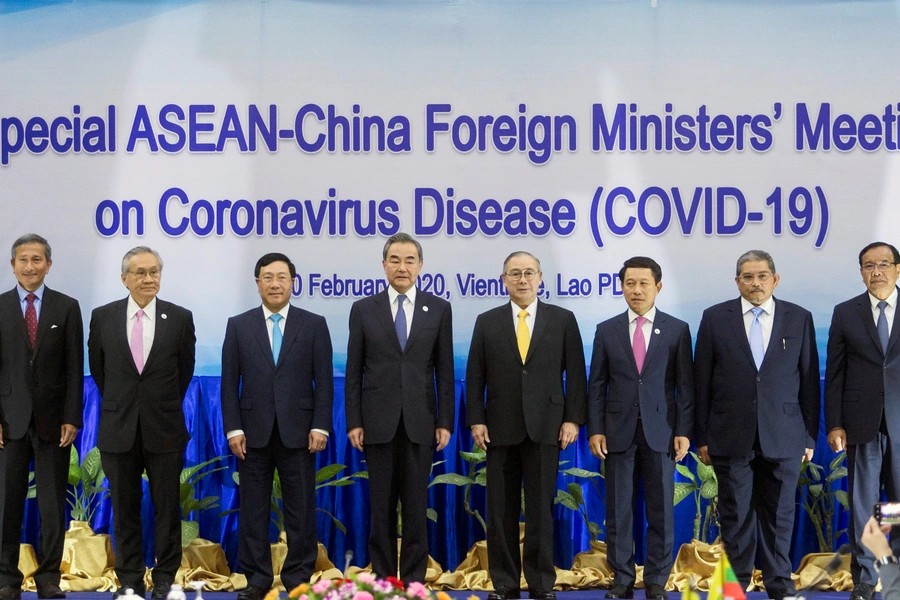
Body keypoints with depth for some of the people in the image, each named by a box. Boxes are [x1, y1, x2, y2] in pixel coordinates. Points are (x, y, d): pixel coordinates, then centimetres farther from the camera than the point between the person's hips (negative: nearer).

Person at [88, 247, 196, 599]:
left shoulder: (180, 318, -2)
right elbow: (98, 368, 13)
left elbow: (185, 369, 8)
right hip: (119, 428, 1)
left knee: (167, 507, 5)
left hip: (164, 428, -1)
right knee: (124, 508, 7)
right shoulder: (103, 317, 1)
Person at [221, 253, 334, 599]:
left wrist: (320, 427, -6)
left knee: (300, 508, 3)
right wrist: (233, 429, -4)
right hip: (254, 432, 1)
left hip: (298, 431, -1)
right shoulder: (238, 326, 6)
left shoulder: (313, 325, 4)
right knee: (253, 508, 5)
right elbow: (229, 383, 3)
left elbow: (323, 381, 1)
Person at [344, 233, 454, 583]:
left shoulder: (439, 309, 5)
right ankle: (383, 577, 14)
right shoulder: (363, 309, 4)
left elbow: (444, 370, 4)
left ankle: (413, 579, 11)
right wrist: (353, 422, -3)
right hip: (378, 422, 0)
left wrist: (445, 422, -2)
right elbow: (354, 371, 4)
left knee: (416, 505, 4)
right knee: (381, 505, 6)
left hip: (420, 422, 0)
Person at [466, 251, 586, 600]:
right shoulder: (487, 322, 8)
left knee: (540, 509, 1)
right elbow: (475, 377, 6)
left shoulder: (563, 320, 6)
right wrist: (476, 421, -2)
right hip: (500, 429, 1)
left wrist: (572, 419, -3)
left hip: (545, 428, -1)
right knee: (501, 511, 4)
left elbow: (575, 374, 4)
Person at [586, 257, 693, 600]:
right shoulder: (606, 331, 6)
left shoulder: (677, 330, 3)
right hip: (619, 431, 1)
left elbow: (685, 386, 1)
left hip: (660, 431, -1)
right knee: (618, 510, 4)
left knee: (661, 510, 3)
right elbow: (596, 386, 5)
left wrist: (684, 432, -5)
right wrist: (595, 430, -3)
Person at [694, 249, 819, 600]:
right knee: (735, 515, 5)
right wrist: (702, 437, 1)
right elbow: (702, 382, 3)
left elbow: (809, 381, 6)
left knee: (779, 514, 7)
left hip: (782, 437, 1)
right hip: (732, 436, 0)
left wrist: (810, 436, 4)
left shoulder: (799, 319, 5)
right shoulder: (715, 318, 3)